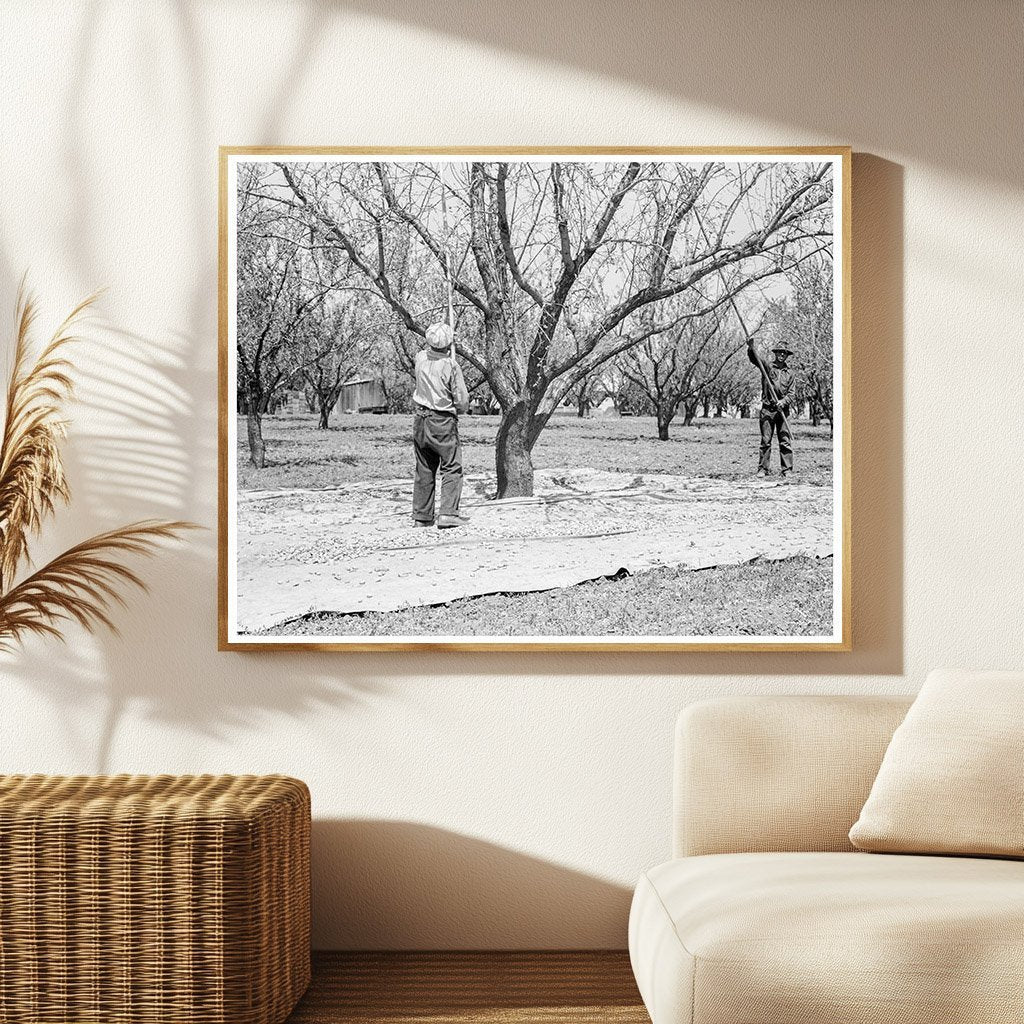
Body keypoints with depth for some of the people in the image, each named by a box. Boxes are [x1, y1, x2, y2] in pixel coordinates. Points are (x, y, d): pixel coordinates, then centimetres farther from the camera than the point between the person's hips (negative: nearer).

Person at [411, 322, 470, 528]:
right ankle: (448, 513, -12)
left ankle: (421, 515, 14)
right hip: (443, 422, -6)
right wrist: (459, 409, 10)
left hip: (420, 420, 6)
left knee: (423, 470, 12)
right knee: (452, 468, -1)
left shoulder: (420, 358, 0)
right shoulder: (451, 366, -14)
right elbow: (462, 401, -10)